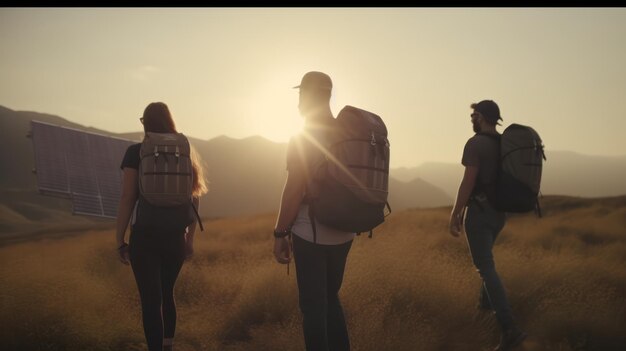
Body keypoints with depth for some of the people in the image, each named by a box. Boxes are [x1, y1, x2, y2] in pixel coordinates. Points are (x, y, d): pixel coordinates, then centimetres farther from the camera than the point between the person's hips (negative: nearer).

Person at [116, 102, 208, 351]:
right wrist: (190, 237, 14)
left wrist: (120, 240, -2)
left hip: (145, 236, -4)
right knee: (167, 293, 21)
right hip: (175, 236, 5)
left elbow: (127, 199, -9)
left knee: (151, 300, 0)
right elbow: (194, 198, 7)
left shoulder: (135, 152, -5)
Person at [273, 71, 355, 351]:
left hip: (311, 234, -7)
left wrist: (280, 233, -7)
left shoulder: (302, 138, -12)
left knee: (313, 306, 3)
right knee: (330, 299, 20)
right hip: (343, 233, 7)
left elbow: (294, 191, -15)